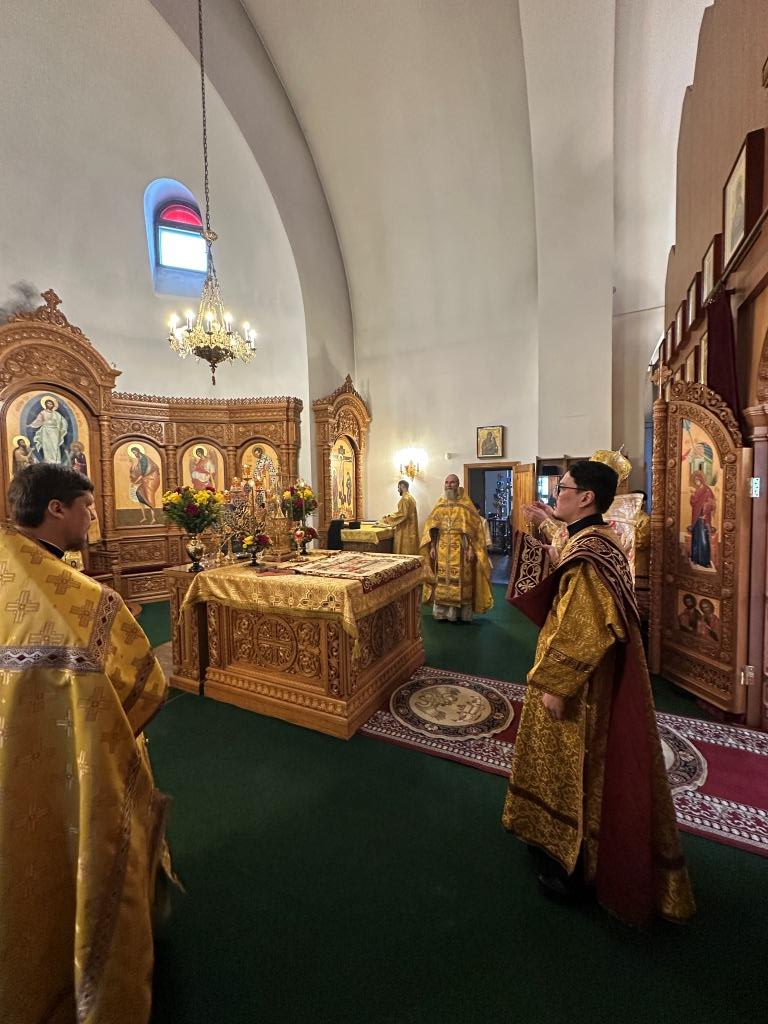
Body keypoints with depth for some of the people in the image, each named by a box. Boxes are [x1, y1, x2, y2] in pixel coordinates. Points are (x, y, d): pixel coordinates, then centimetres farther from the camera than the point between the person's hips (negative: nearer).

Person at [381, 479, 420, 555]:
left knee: (404, 554, -6)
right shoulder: (410, 497, 16)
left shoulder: (405, 498, -16)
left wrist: (387, 519, -13)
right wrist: (389, 516, 16)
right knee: (409, 553, 11)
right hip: (409, 531, 10)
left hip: (405, 531, -10)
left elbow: (402, 514, -23)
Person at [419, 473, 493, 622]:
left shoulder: (466, 505, -1)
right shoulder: (439, 505, 10)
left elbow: (473, 529, -6)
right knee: (442, 580, 5)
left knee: (461, 581, 0)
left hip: (460, 551, -3)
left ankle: (462, 613, 11)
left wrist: (471, 549, -14)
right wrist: (432, 547, 1)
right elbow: (431, 528, 9)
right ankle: (444, 612, 15)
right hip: (442, 551, 3)